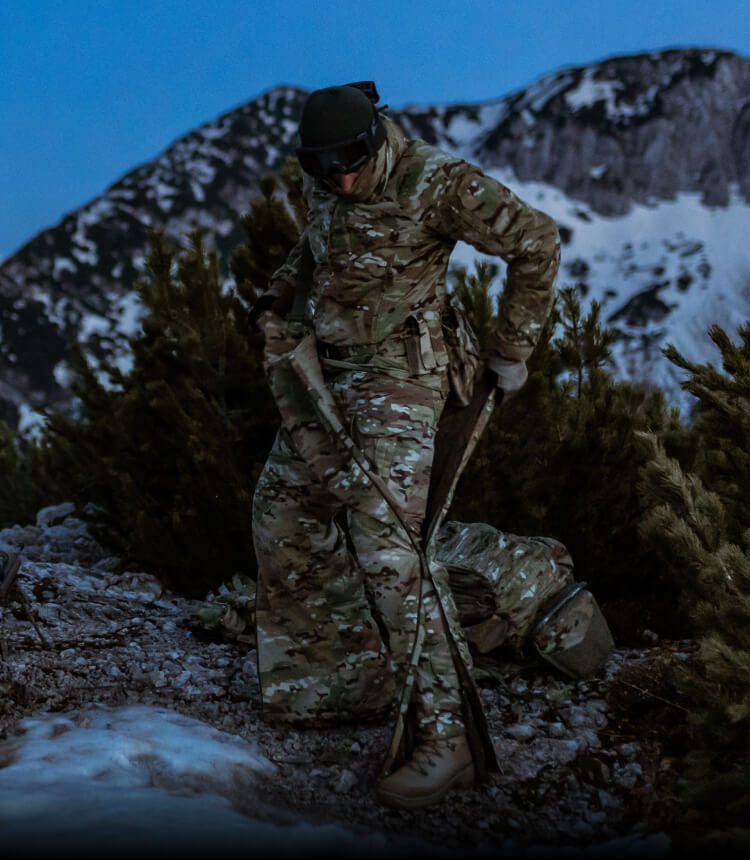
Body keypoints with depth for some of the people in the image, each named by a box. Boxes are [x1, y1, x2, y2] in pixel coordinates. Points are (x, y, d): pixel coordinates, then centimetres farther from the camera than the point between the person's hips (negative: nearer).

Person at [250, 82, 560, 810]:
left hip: (397, 381, -8)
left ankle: (444, 735, -16)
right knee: (282, 506, 12)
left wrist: (510, 351, -7)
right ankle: (313, 668, 30)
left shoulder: (437, 183, -19)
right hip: (326, 373, 8)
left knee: (386, 546, -18)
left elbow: (535, 243, -12)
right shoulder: (320, 181, 2)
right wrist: (277, 298, 11)